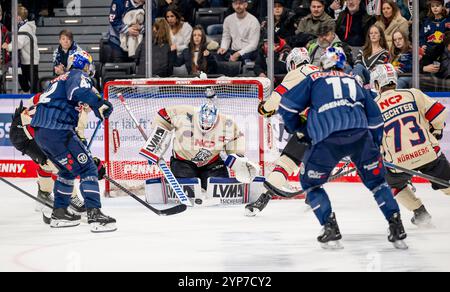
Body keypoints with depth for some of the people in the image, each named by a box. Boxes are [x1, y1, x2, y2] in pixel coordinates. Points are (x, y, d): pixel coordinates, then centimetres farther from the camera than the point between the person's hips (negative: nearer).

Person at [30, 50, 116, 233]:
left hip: (40, 132, 9)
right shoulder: (78, 76, 0)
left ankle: (59, 213, 28)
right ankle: (94, 215, -18)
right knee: (87, 168, -8)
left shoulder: (60, 80, 27)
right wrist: (100, 104, -27)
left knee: (68, 169, 26)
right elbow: (79, 91, -24)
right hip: (57, 132, -9)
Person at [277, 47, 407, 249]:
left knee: (310, 182, 17)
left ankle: (331, 230, 8)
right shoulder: (355, 82, 29)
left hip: (328, 140, -3)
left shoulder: (314, 80, 20)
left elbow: (287, 106, 14)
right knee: (376, 179, 19)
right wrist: (374, 147, 36)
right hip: (360, 135, 3)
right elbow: (374, 118, 28)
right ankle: (397, 228, 12)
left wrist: (297, 129, 30)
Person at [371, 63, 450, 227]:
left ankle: (420, 213, 21)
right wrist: (436, 131, 23)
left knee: (394, 183, 29)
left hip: (399, 162, -1)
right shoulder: (412, 94, 3)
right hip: (429, 152, 1)